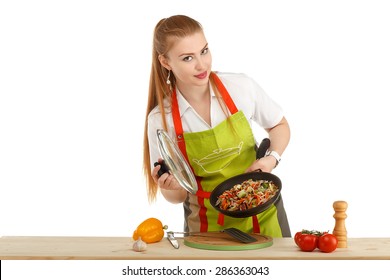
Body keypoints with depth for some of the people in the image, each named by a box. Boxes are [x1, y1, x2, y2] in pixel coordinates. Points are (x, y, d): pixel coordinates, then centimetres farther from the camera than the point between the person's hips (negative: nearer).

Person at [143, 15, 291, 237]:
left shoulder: (241, 87, -12)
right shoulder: (160, 119, -14)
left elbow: (279, 125, 7)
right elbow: (177, 196, -4)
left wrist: (272, 158, -11)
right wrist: (171, 186, -26)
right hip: (209, 224, -1)